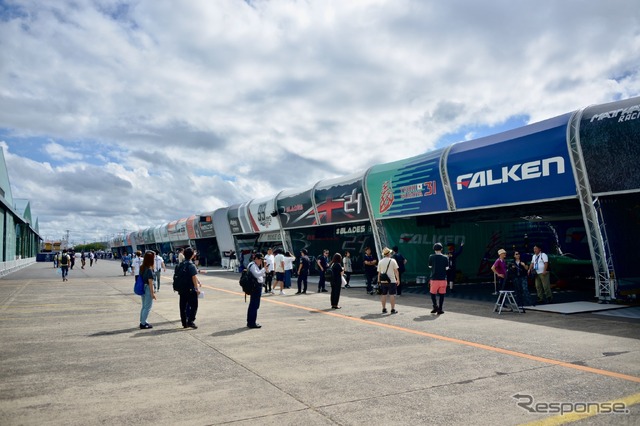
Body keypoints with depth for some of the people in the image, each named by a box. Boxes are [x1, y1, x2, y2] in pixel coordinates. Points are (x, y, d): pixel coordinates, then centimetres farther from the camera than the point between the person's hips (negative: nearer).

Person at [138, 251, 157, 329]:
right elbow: (150, 282, -19)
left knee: (144, 306, 20)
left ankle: (142, 322, 29)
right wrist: (152, 293, -16)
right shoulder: (149, 269, -20)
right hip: (148, 289, -9)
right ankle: (143, 324, 8)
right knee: (147, 307, 2)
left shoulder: (142, 267, 4)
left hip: (142, 288, 9)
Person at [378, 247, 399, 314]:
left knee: (383, 295, 10)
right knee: (392, 295, 0)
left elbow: (379, 272, 8)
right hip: (392, 281, -4)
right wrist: (398, 279, -1)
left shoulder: (380, 262, 5)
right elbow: (396, 271, -6)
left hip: (383, 281, 4)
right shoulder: (392, 260, -4)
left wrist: (379, 280, 16)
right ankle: (393, 309, 0)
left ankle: (384, 309, 14)